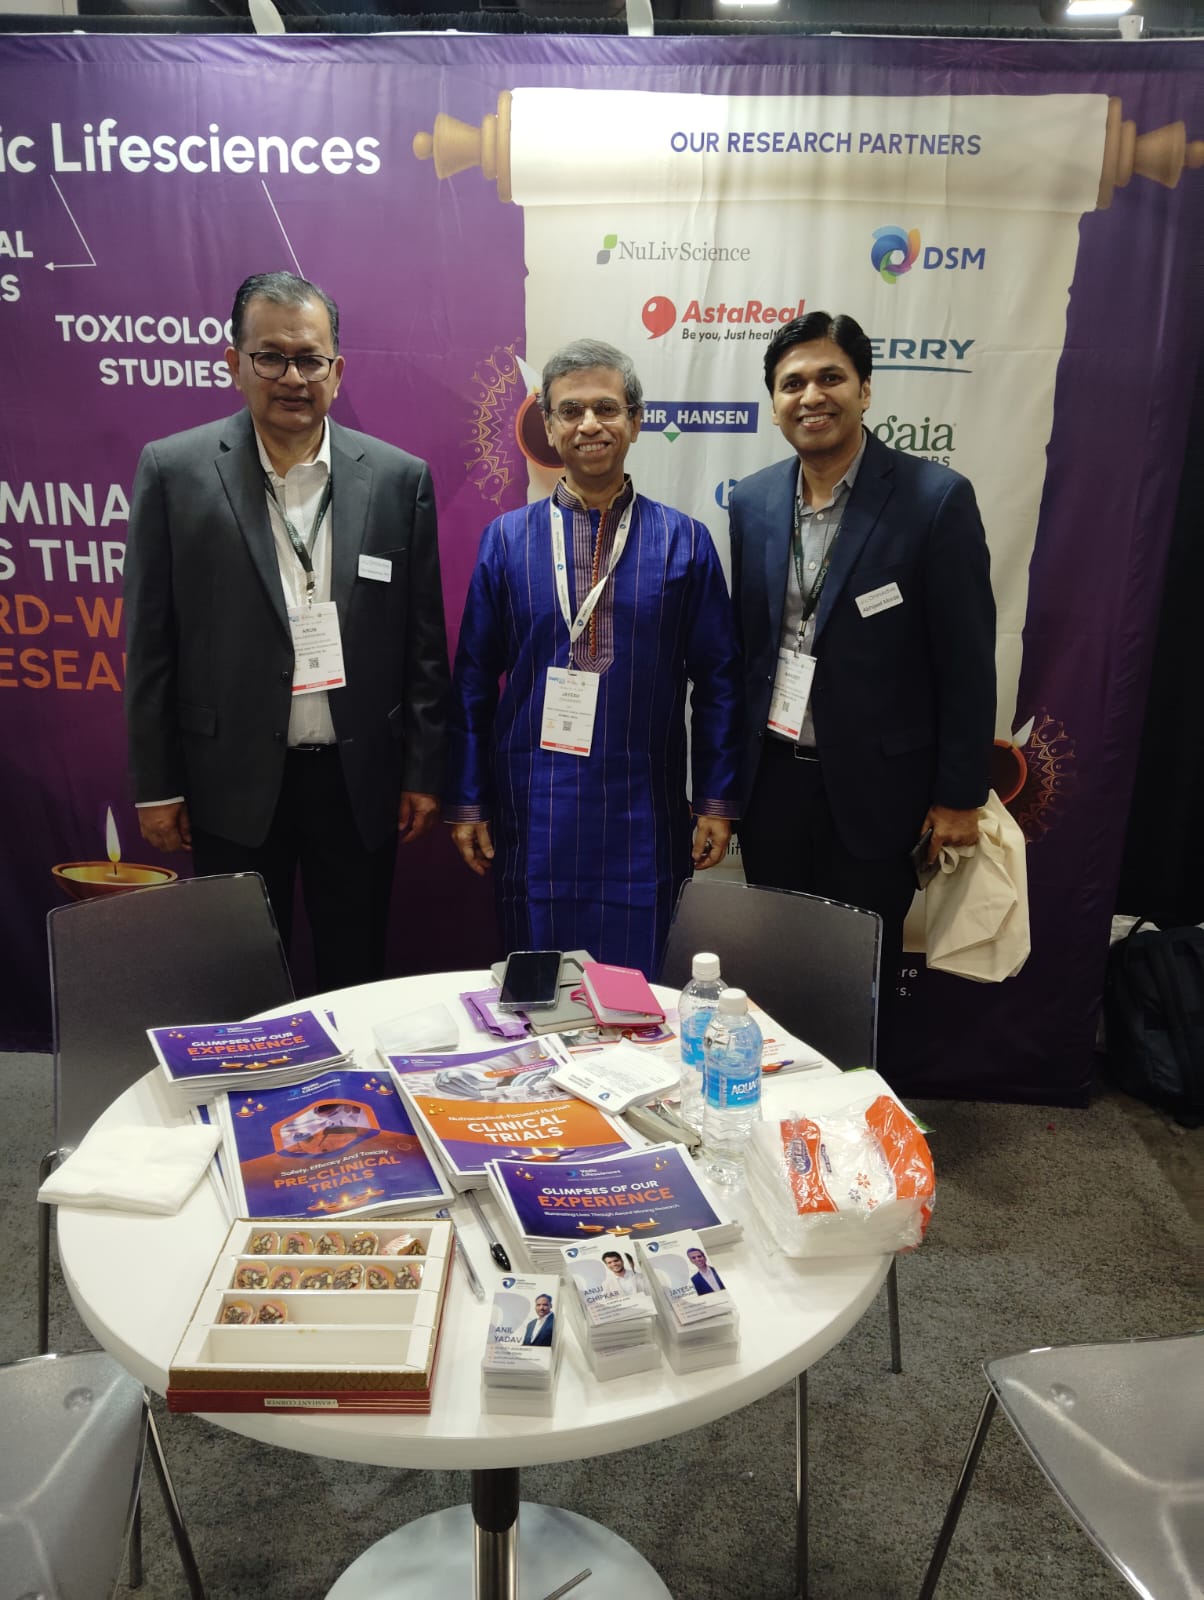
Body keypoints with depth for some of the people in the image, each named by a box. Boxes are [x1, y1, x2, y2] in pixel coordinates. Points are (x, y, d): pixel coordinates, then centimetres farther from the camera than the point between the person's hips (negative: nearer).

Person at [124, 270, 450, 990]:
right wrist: (156, 784, 0)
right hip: (233, 782, 0)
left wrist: (424, 771, 1)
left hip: (359, 777, 1)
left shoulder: (400, 477, 0)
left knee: (356, 973, 14)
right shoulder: (174, 470, -2)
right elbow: (151, 641, 0)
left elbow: (424, 642, 2)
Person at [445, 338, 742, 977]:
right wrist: (465, 802, 3)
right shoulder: (506, 539, 4)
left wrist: (717, 801, 0)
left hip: (643, 817, 0)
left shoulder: (684, 541, 3)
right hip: (531, 816, 1)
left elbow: (717, 679, 4)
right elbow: (474, 680, 5)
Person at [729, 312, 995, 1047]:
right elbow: (746, 641, 9)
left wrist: (960, 794, -7)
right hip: (773, 777, 4)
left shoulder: (936, 498, -11)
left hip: (875, 785, -3)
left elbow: (967, 658, -9)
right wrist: (733, 772, 10)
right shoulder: (752, 501, 3)